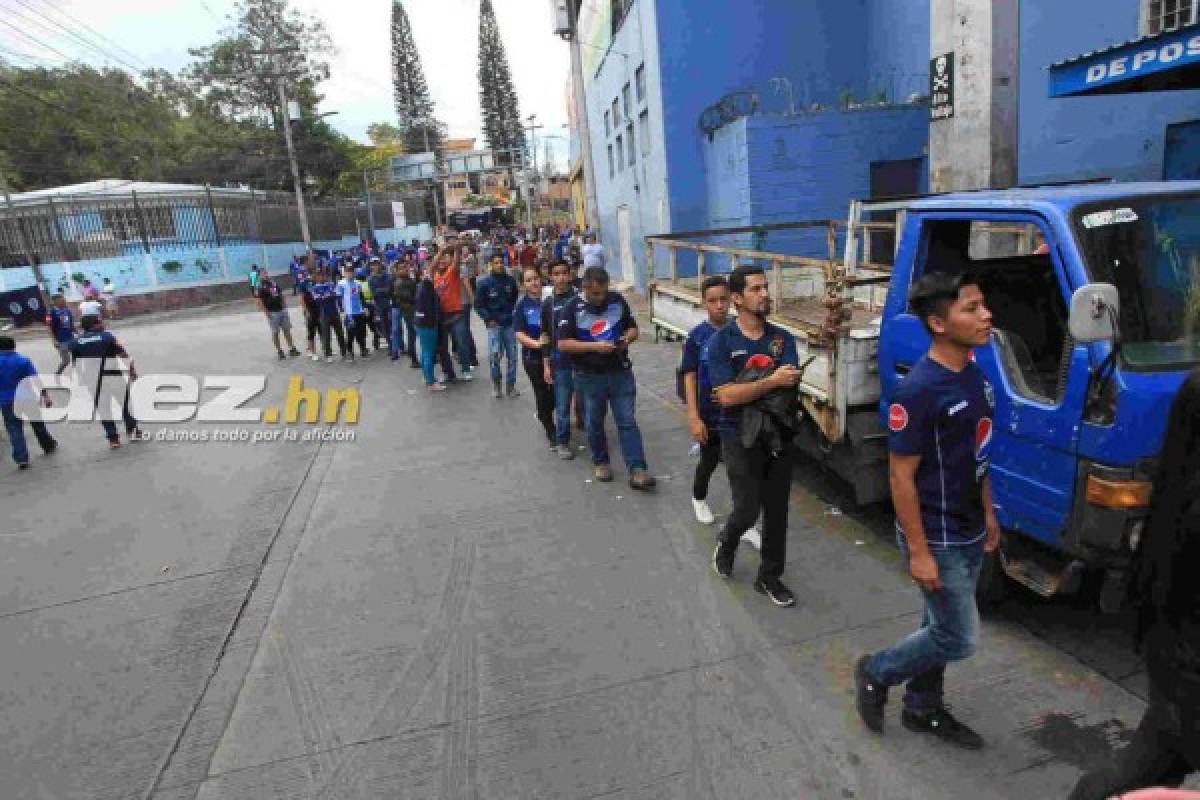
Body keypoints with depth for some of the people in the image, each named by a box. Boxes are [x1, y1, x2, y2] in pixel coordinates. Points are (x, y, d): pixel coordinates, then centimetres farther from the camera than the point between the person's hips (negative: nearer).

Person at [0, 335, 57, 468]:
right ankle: (49, 446, 33)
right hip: (28, 399, 0)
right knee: (37, 424, 18)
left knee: (14, 430, 2)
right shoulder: (23, 361, -6)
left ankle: (22, 459, -4)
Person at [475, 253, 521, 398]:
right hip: (494, 325, -2)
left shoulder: (510, 280, 3)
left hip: (510, 324, 3)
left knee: (512, 356, 4)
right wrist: (488, 319, -6)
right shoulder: (484, 282, -3)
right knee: (494, 356, -8)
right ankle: (496, 385, 9)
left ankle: (511, 385, 16)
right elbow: (478, 304, 0)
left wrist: (514, 316, 6)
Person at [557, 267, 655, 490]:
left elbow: (633, 328, 11)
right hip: (589, 376, -1)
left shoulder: (618, 300, 0)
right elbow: (563, 343, -13)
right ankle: (600, 462, 33)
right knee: (594, 422, 13)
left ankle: (637, 470, -1)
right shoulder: (573, 307, -9)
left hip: (620, 372, 2)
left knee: (627, 421, -1)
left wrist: (627, 339, -13)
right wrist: (594, 346, -22)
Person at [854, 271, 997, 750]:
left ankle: (922, 709, 39)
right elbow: (901, 476, -22)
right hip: (937, 540, -8)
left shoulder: (973, 374, 2)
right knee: (960, 639, 3)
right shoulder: (919, 390, -25)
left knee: (941, 628, 20)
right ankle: (875, 673, 25)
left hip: (968, 532, 8)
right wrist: (919, 552, -20)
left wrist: (988, 514, 16)